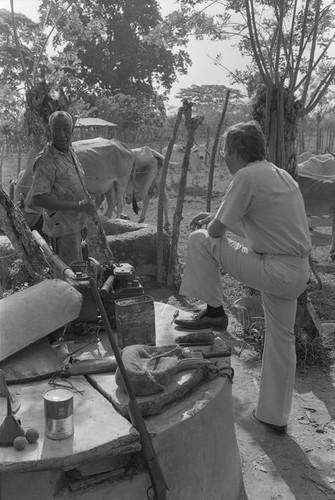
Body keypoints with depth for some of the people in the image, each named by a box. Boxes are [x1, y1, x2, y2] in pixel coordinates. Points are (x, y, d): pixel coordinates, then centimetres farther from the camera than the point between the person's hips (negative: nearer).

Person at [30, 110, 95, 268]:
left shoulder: (69, 153, 6)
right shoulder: (46, 160, -22)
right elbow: (38, 199, -27)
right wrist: (77, 206, -29)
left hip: (75, 224, 9)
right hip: (62, 227, -9)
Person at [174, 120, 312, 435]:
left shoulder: (246, 176, -12)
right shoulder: (282, 175, 16)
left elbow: (216, 231, -9)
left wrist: (212, 223, 15)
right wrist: (216, 217, 23)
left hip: (273, 270, -9)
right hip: (298, 273, 9)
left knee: (200, 241, 0)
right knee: (282, 339, 20)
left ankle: (213, 311, 11)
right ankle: (275, 417, 34)